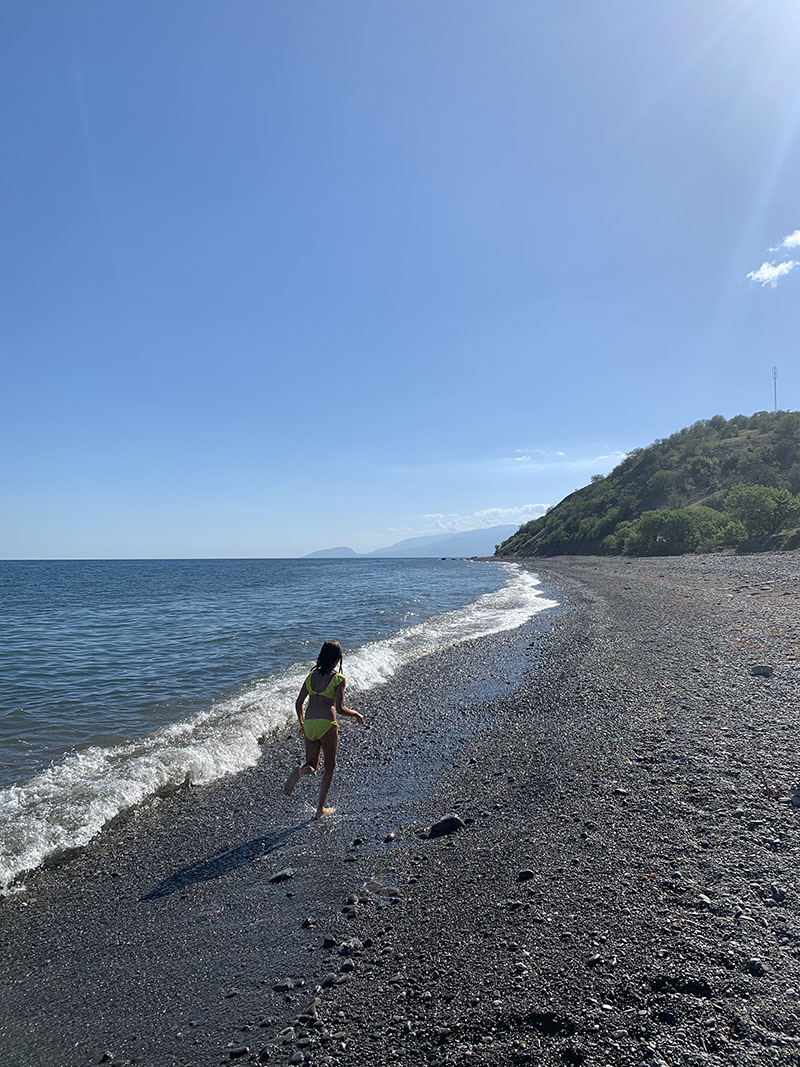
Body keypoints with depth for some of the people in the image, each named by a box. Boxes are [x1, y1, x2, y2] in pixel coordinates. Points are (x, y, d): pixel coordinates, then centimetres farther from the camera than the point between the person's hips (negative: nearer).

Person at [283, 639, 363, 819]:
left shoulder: (312, 675, 9)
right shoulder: (338, 678, -7)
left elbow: (298, 703, 10)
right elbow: (340, 708, -13)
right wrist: (356, 715, 5)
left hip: (309, 724, 5)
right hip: (327, 724, -4)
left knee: (312, 765, 19)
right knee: (330, 766, 15)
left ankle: (300, 771, -17)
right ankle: (321, 809, 18)